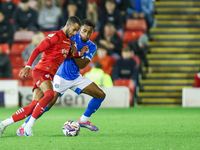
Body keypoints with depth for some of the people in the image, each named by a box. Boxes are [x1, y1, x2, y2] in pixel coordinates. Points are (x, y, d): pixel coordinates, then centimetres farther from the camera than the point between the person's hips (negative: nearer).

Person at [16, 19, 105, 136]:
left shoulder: (92, 47, 0)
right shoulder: (72, 38, -10)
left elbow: (82, 65, -11)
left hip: (76, 78, 5)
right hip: (61, 77, -5)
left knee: (101, 95, -1)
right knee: (49, 102, -21)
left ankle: (84, 120, 14)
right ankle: (25, 125, -12)